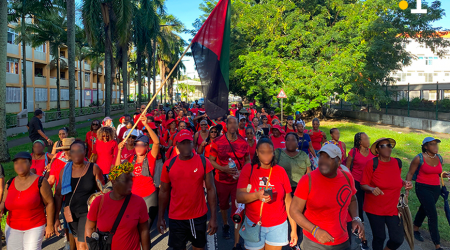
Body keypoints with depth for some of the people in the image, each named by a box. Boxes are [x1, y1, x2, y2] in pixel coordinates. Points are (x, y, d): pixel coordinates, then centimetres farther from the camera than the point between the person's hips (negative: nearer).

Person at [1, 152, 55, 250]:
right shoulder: (10, 183, 0)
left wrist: (50, 225, -8)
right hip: (12, 228, 4)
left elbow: (49, 203, -10)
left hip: (35, 227, -4)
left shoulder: (40, 182, -13)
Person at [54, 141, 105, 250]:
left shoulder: (94, 168, -7)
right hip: (71, 213, 4)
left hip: (88, 212, -4)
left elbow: (102, 191, -2)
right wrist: (56, 218, 1)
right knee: (78, 241, 16)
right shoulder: (65, 171, 1)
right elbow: (58, 195, 5)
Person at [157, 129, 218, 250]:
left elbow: (211, 189, -6)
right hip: (176, 218, 0)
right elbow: (164, 191, 3)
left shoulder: (204, 162, -9)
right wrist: (160, 217, 4)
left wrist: (213, 217, -9)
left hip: (199, 216, 0)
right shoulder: (169, 165, -6)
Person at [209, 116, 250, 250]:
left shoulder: (243, 142, -5)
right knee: (223, 205, 22)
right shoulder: (217, 142, -9)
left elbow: (248, 160, 7)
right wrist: (223, 168, -21)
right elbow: (211, 160, -5)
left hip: (238, 180, 0)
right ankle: (225, 225, 53)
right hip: (221, 180, 1)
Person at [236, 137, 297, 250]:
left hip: (278, 225, 1)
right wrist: (257, 195, -32)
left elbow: (288, 200, 0)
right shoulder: (248, 169, -6)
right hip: (253, 224, -1)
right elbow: (239, 197, -13)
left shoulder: (280, 171, -2)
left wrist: (294, 229, -1)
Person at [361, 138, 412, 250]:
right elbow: (363, 185, -10)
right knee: (379, 238, 6)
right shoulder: (372, 164, -14)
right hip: (374, 209, -4)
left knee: (398, 239, 5)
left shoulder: (397, 162, -1)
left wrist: (405, 183, -3)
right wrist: (372, 189, -30)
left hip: (394, 208, 4)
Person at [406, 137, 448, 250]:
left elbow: (437, 172, 18)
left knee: (424, 210, 21)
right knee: (433, 215, -10)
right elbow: (410, 173, -7)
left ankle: (415, 230, 44)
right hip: (423, 188, -6)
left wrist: (442, 175, -3)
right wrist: (407, 185, -15)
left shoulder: (439, 158, 4)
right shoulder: (419, 158, -14)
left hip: (436, 189, 6)